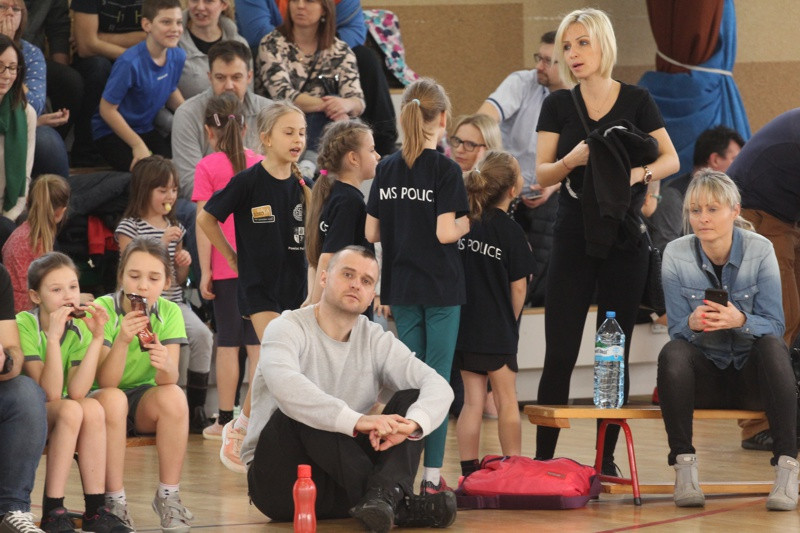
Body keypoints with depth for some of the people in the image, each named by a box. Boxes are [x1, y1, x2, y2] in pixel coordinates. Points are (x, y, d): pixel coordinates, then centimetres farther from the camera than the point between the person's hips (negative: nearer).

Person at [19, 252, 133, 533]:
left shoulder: (80, 329, -3)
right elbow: (50, 394, -24)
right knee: (70, 410, -32)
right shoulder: (23, 325, -17)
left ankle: (96, 510, -23)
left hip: (55, 416, 5)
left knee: (93, 408, -26)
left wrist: (97, 338, -24)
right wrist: (53, 336, -32)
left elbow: (76, 392, -20)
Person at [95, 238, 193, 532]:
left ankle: (168, 495, -18)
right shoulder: (103, 309, -16)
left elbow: (169, 380, -18)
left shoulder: (169, 312, -7)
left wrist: (165, 363, -42)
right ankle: (115, 500, -23)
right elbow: (105, 382, -23)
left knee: (173, 397, -30)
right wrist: (122, 340, -40)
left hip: (144, 403, 3)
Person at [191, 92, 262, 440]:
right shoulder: (261, 164, 6)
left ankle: (226, 420, 4)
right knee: (257, 342, 4)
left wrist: (205, 270, -6)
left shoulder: (208, 167, -5)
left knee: (228, 342, 1)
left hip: (226, 265, -3)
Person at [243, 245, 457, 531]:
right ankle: (397, 502, -35)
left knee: (411, 399, -11)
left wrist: (411, 425, -32)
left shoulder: (376, 340, 5)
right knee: (301, 410, -32)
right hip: (282, 483, -4)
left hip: (341, 487, 4)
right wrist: (356, 421, -44)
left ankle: (383, 496, -39)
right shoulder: (288, 328, -10)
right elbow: (284, 385, -33)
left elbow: (439, 387, -8)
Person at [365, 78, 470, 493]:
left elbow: (372, 232, 5)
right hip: (440, 288, -5)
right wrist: (469, 221, 2)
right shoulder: (445, 170, -11)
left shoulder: (387, 168, 4)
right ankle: (432, 475, -3)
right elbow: (446, 232, -17)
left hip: (402, 288, 5)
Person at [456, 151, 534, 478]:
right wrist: (510, 322, 7)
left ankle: (469, 473, 6)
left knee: (472, 401, 8)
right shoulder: (510, 231, -12)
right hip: (496, 329, -4)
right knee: (506, 400, 7)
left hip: (463, 327, 5)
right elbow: (518, 287, -9)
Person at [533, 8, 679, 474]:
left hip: (624, 238, 0)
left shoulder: (636, 101, 2)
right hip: (574, 238, 0)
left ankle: (606, 457, 9)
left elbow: (672, 159, 2)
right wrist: (572, 160, -19)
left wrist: (640, 173, -18)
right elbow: (541, 175, 1)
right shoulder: (558, 105, 5)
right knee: (560, 353, -5)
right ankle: (543, 458, -3)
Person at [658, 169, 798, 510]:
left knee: (771, 346, -34)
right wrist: (692, 324, -30)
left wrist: (740, 321, -33)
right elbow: (676, 329, -5)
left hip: (752, 377, -1)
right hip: (706, 375, 1)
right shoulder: (676, 255, -4)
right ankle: (684, 465, -27)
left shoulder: (760, 251, -7)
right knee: (672, 352, -31)